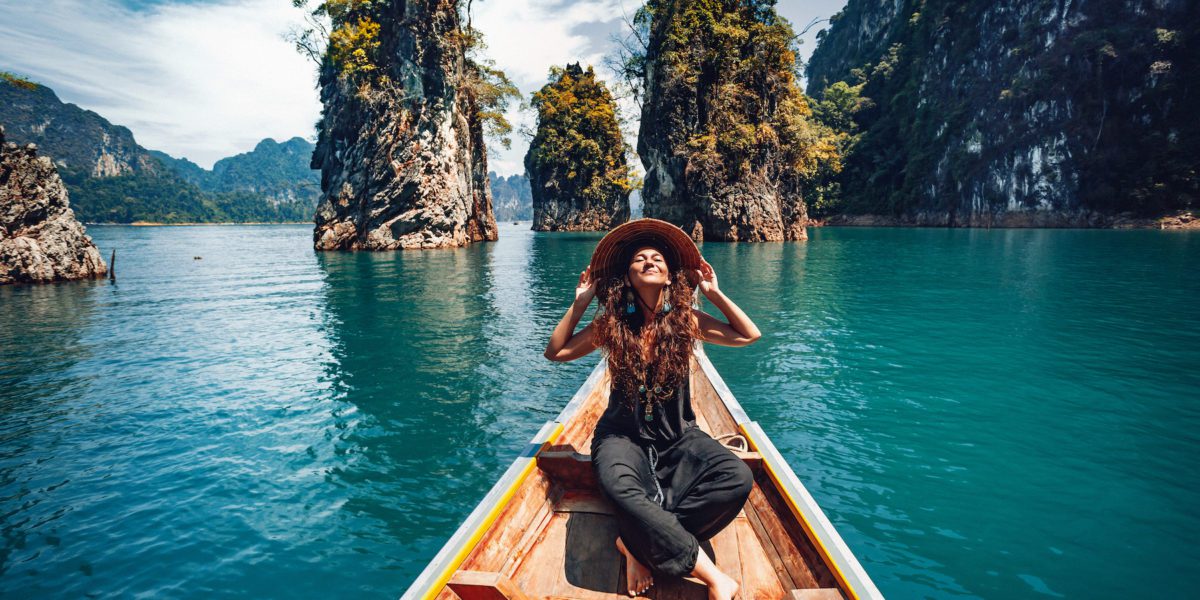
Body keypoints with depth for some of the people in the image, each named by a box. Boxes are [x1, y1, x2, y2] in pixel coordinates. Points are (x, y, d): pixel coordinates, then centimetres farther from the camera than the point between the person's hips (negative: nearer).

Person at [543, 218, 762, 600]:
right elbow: (555, 352, 5)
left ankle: (639, 545, -17)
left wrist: (714, 294, 0)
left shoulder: (686, 319, -1)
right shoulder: (611, 323, -3)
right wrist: (580, 303, -2)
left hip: (678, 435, 2)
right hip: (623, 435, -2)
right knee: (621, 487, -37)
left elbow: (749, 336, 7)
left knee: (738, 479, -25)